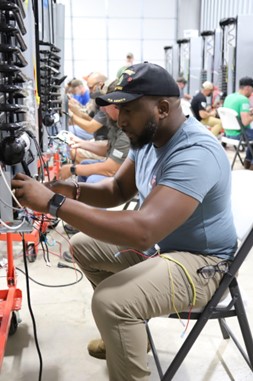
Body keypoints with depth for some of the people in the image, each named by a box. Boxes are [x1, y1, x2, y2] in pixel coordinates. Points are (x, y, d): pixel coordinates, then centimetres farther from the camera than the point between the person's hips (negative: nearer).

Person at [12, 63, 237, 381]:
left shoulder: (195, 154, -33)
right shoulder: (149, 137, -2)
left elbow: (142, 231, -42)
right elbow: (118, 189, 7)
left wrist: (53, 203, -39)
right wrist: (73, 191, -14)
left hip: (201, 261, -9)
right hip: (159, 241, 10)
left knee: (110, 301, -31)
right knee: (82, 245, 15)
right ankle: (126, 331, 29)